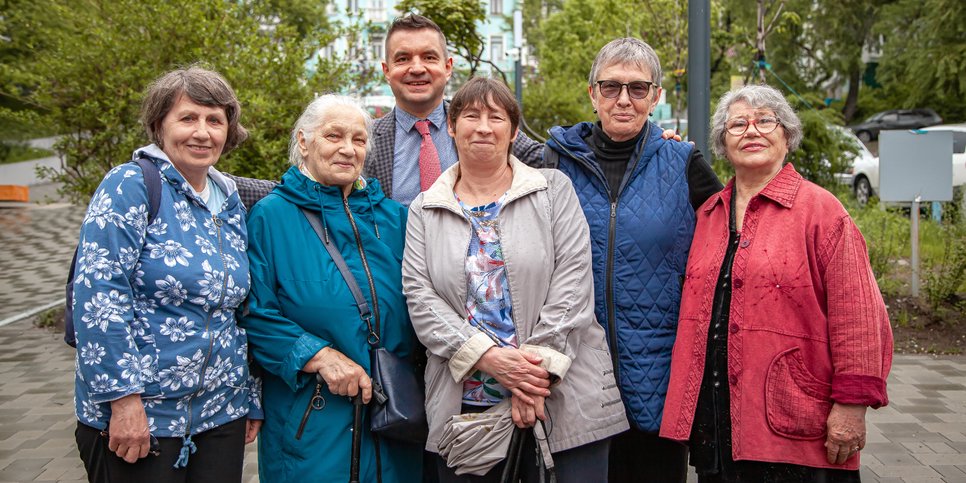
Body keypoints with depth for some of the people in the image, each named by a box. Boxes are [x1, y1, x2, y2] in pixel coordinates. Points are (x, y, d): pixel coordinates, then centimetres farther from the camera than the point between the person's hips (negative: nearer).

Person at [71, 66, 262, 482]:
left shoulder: (231, 204, 9)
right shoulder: (130, 186, -9)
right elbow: (97, 292, -17)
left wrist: (250, 398, 15)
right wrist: (123, 399, -20)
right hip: (135, 416, -6)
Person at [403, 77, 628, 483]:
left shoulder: (553, 191, 4)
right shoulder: (425, 210, 10)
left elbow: (572, 282, -5)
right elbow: (420, 297, 0)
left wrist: (538, 365, -14)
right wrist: (487, 357, -14)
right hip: (464, 403, 2)